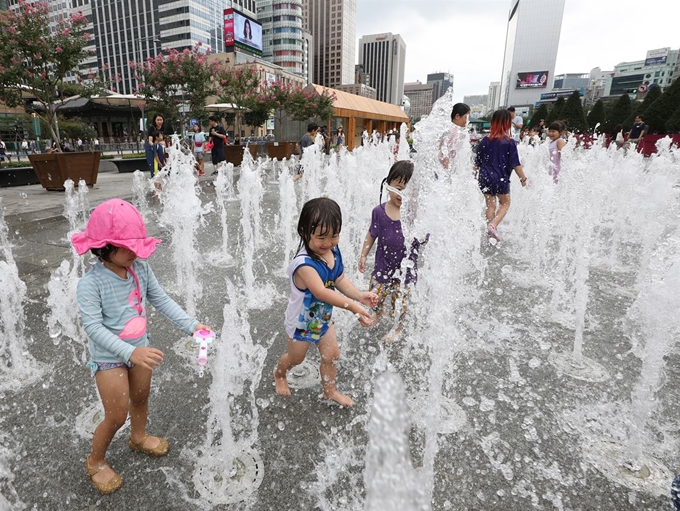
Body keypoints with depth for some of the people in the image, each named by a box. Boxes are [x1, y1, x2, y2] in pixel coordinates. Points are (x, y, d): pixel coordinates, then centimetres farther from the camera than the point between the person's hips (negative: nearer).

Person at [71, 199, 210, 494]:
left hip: (139, 349, 5)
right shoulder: (90, 283, -25)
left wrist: (191, 324, -16)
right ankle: (95, 462, 37)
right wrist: (131, 352, -42)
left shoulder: (141, 269, -11)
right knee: (117, 416, 6)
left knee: (141, 397, 25)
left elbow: (161, 300, -6)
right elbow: (94, 327, -30)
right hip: (109, 357, -5)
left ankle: (138, 438, 55)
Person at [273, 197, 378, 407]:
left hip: (324, 317, 6)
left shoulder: (334, 252, -14)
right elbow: (321, 292, -49)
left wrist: (359, 295, -21)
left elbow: (340, 280, -4)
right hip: (301, 321, -6)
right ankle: (279, 374, 56)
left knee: (331, 355, 18)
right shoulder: (304, 263, -39)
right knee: (295, 358, 21)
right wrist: (353, 307, -54)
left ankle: (330, 391, 44)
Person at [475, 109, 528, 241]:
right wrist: (523, 178, 0)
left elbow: (477, 162, 7)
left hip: (485, 178, 3)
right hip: (501, 178, -3)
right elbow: (515, 164, -9)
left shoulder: (485, 140, 0)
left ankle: (490, 231, 16)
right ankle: (493, 225, -7)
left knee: (490, 204, 14)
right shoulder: (510, 143, -10)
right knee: (505, 203, 15)